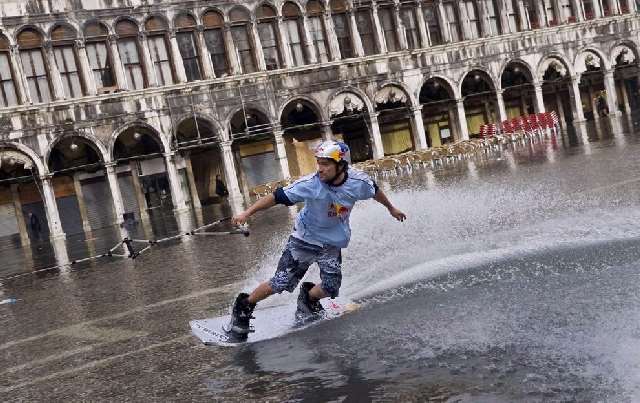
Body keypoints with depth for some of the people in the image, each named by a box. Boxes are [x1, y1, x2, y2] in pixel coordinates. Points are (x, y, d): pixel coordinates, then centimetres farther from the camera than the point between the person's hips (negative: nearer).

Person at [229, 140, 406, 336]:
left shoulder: (358, 182, -18)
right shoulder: (311, 184, -25)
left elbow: (375, 191, 5)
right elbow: (277, 197, -23)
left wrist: (391, 208, 22)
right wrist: (247, 213, -32)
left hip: (333, 244, 3)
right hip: (305, 239, -2)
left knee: (330, 288, -13)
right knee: (280, 283, -8)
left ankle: (308, 298, 22)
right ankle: (243, 307, 14)